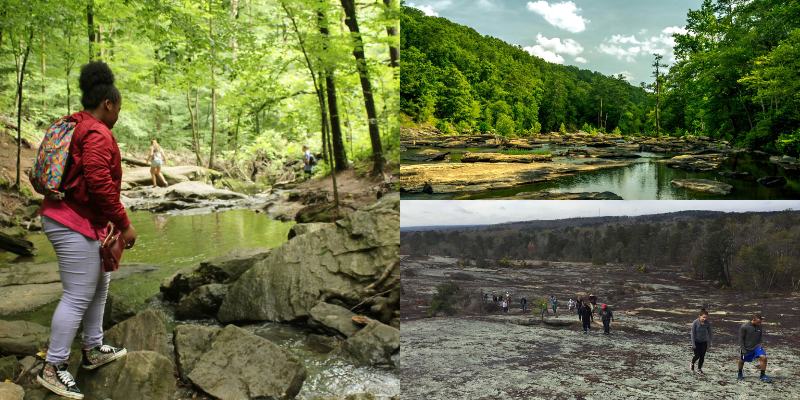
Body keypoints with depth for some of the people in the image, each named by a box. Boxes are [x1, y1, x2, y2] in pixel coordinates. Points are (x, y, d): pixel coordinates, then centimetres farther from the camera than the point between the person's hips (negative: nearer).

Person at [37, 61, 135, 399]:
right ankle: (52, 369, 6)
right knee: (77, 296, -4)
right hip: (76, 225, -11)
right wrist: (124, 224, -16)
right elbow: (100, 183, -24)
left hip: (68, 218, 11)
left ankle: (94, 350, 30)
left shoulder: (74, 127, 15)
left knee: (99, 284, 19)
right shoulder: (98, 134, -17)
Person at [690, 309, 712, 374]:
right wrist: (693, 345, -15)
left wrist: (709, 343, 0)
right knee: (697, 355, -4)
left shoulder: (708, 323, -13)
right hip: (696, 341, -3)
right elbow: (692, 334, -15)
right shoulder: (695, 323, -21)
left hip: (704, 342, 3)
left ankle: (699, 369, 20)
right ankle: (692, 364, 28)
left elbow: (709, 333, -1)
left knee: (702, 356, 2)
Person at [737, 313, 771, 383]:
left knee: (763, 357, -19)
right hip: (746, 348, -3)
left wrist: (759, 344, 1)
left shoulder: (759, 327, -4)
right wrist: (743, 349, -14)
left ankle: (762, 375, -6)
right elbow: (741, 339, -11)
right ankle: (740, 374, 41)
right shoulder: (744, 327, -18)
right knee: (742, 361, 12)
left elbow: (760, 337, 13)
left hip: (756, 346, 3)